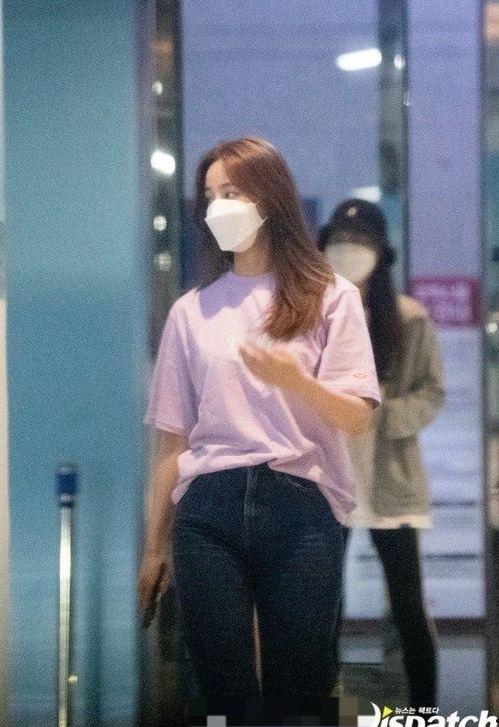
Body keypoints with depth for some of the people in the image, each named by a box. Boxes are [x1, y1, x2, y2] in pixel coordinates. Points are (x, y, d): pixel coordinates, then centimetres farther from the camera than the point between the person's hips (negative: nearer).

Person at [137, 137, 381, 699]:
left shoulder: (331, 297, 7)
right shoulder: (191, 310, 14)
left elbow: (358, 419, -2)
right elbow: (171, 435, 13)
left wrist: (296, 381, -21)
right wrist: (154, 544, 10)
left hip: (300, 506, -2)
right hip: (207, 510, 2)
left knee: (299, 683, -2)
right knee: (221, 680, 0)